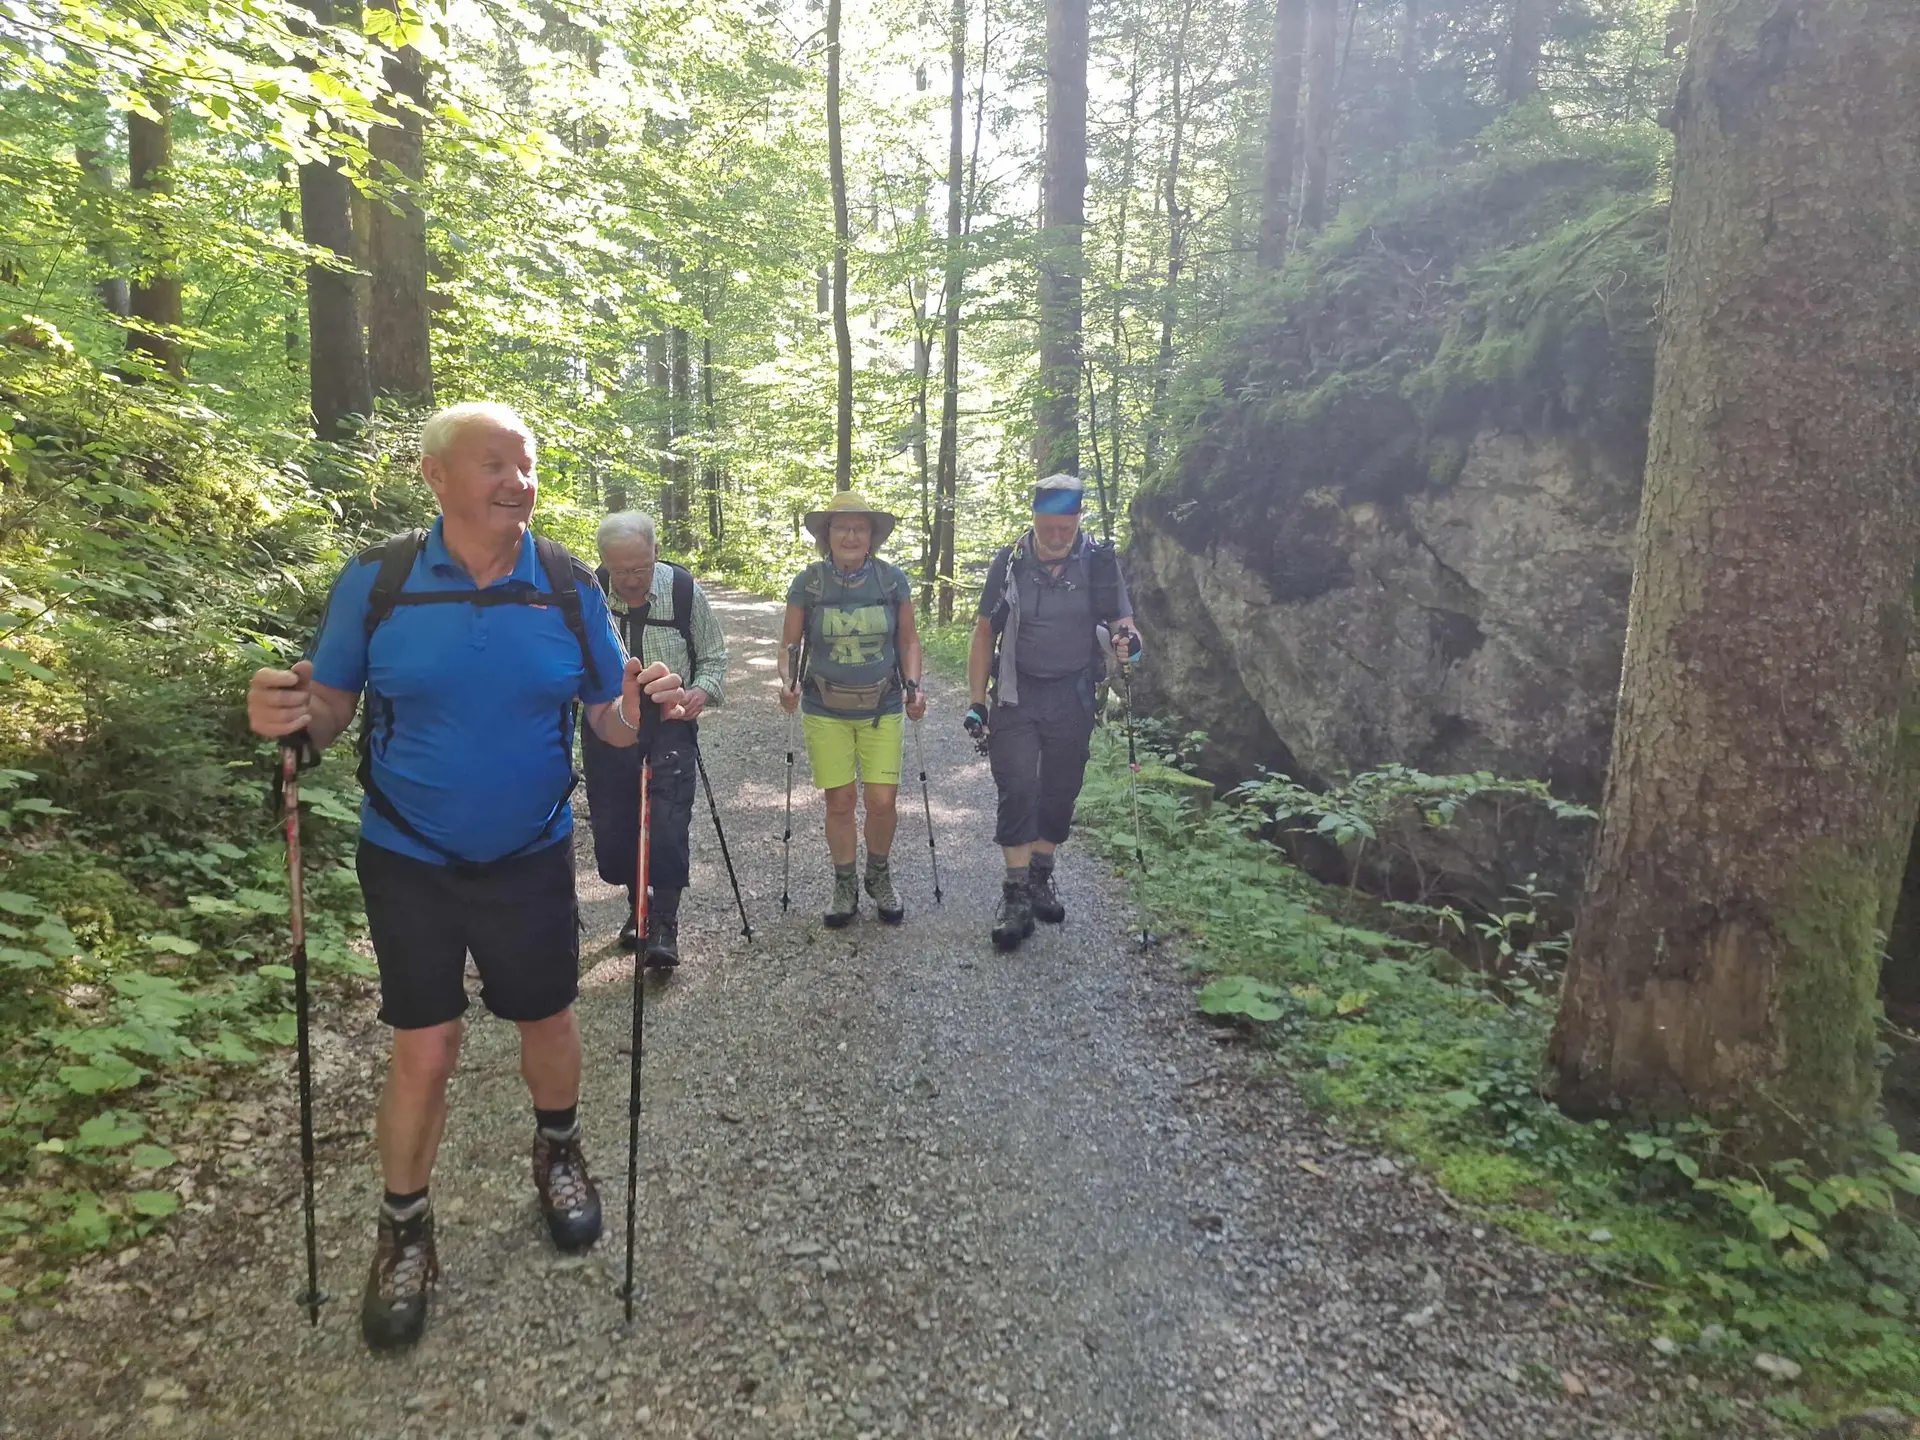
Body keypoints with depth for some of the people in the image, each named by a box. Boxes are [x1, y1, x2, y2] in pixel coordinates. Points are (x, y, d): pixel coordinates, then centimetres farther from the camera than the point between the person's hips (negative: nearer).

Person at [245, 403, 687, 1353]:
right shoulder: (376, 581, -9)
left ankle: (558, 1155, 46)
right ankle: (404, 1234, 30)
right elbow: (332, 706, -3)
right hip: (410, 862, -1)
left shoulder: (569, 588, -7)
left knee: (547, 1021, 16)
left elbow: (609, 719, -2)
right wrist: (289, 713, -25)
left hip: (532, 857, 1)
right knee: (423, 1050, 6)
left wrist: (646, 707, -24)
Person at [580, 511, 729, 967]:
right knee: (612, 828, 10)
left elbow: (714, 657, 4)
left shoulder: (685, 591, -8)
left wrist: (703, 690, -15)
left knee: (669, 826, -10)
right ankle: (636, 907, 34)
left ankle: (665, 924, 4)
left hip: (670, 728, -2)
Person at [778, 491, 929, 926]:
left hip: (882, 708, 0)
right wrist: (788, 682, -15)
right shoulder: (808, 583, -4)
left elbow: (908, 640, 8)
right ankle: (845, 885, 24)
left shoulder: (893, 580, -1)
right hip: (826, 711, 0)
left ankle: (879, 875, 24)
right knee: (839, 801, 3)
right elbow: (790, 645, 3)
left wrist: (913, 685, -6)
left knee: (883, 800, -3)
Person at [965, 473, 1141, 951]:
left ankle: (1041, 877, 28)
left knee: (1060, 794, 10)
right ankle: (1016, 894, -1)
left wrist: (1128, 641, -25)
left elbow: (1122, 621, 1)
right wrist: (976, 701, -1)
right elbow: (985, 633, 2)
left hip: (1073, 698, 1)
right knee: (1017, 791, -7)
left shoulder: (1099, 561, -3)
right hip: (1016, 696, -1)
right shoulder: (1010, 562, -3)